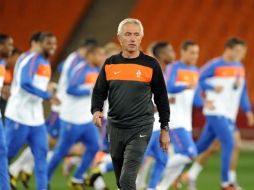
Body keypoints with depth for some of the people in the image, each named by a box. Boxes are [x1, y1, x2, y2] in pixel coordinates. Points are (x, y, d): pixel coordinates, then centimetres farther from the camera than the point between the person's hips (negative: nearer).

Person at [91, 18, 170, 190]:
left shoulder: (151, 65, -3)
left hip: (140, 130, -4)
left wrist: (165, 129, 5)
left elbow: (161, 98, 4)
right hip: (115, 128, 4)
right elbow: (99, 92, 13)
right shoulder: (110, 64, 5)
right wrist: (96, 110, -8)